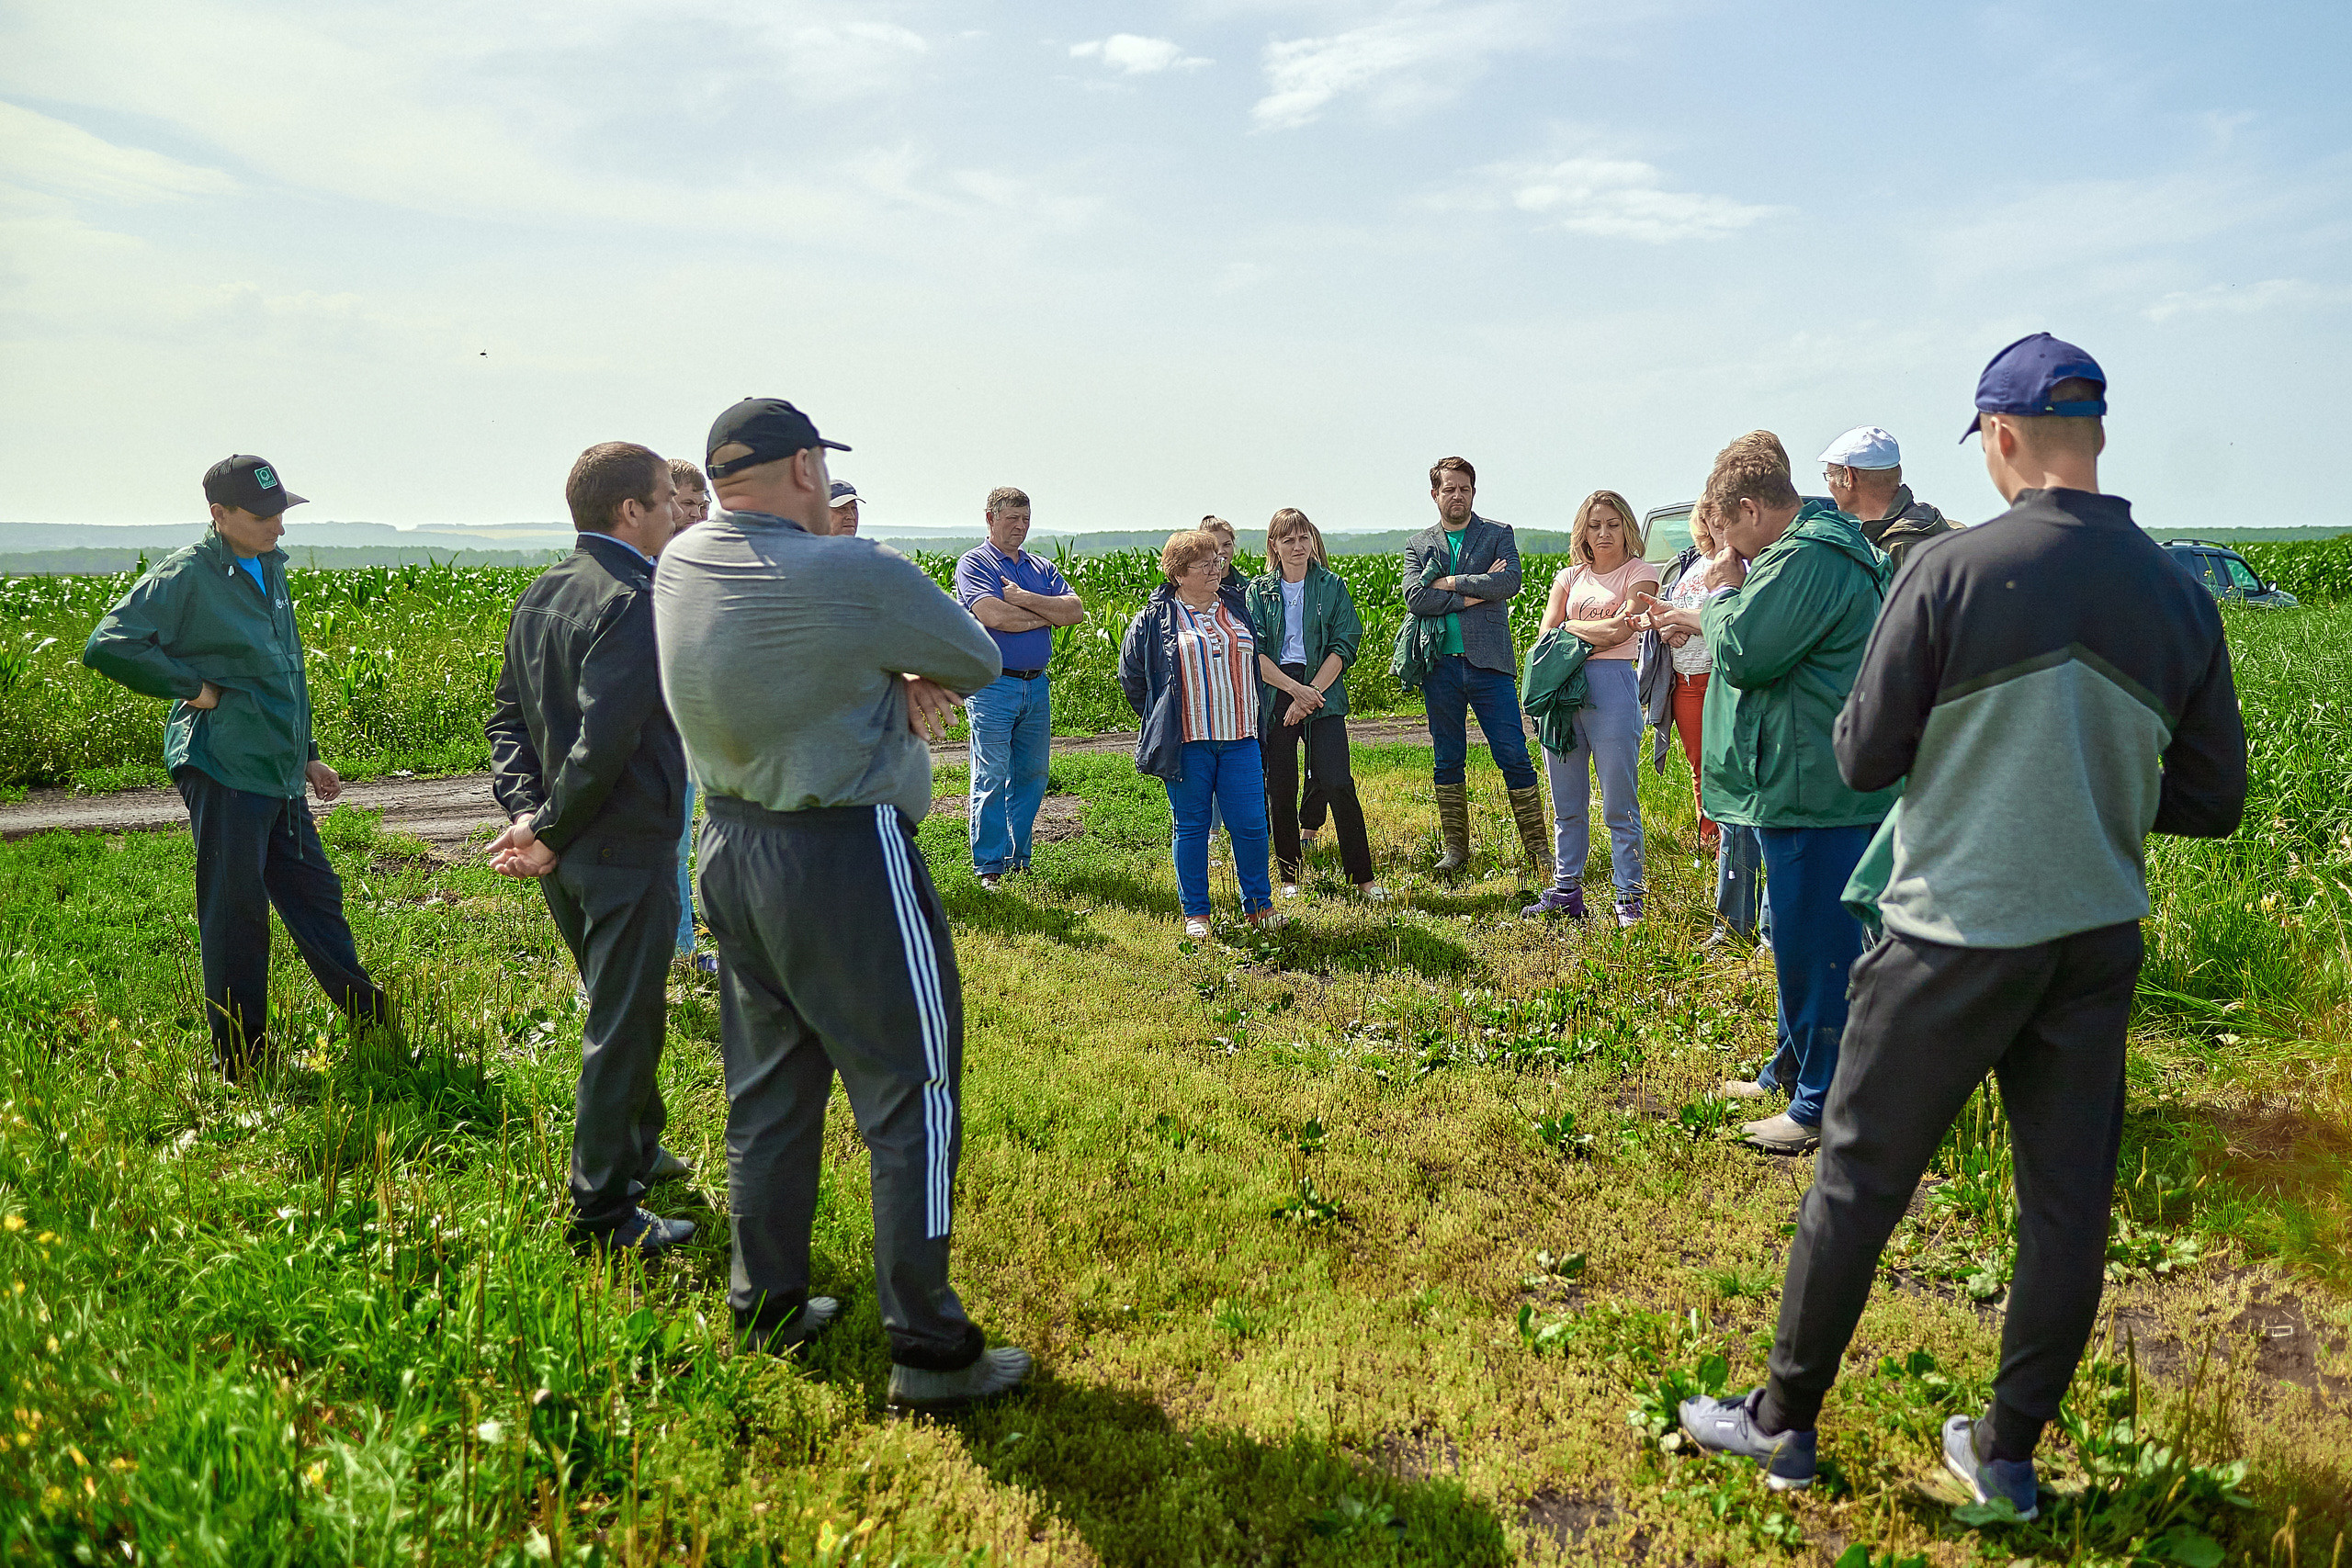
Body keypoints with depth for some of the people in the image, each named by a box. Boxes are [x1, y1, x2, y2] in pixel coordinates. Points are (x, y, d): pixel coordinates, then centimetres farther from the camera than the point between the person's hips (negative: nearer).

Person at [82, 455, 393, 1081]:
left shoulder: (269, 567, 14)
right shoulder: (186, 574, -10)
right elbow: (106, 645, -18)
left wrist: (307, 754, 22)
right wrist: (193, 688, -16)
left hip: (281, 777, 8)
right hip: (224, 772, -8)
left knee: (316, 896, 16)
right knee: (235, 916, 2)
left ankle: (373, 1022, 28)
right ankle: (243, 1064, 14)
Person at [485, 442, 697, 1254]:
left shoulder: (538, 594, 10)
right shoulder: (636, 603, -19)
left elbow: (507, 714, 9)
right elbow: (604, 743, -25)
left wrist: (525, 808, -1)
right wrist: (549, 832, -14)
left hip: (563, 855, 9)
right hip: (624, 851, -9)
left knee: (620, 1005, 25)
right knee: (622, 1027, 2)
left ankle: (638, 1148, 42)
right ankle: (603, 1211, 13)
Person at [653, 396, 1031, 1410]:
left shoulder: (679, 567, 2)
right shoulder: (854, 575, -20)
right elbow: (977, 664, -6)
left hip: (732, 851, 8)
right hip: (847, 862, -8)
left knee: (769, 1088, 19)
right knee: (911, 1095, 3)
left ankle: (766, 1306, 32)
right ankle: (929, 1352, 9)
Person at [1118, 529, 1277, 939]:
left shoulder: (1237, 610, 11)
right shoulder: (1155, 618, -1)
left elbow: (1256, 662, 24)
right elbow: (1131, 675, 7)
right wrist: (1160, 722, 7)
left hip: (1239, 738, 3)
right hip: (1187, 742, -3)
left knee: (1250, 824, 1)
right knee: (1191, 826, 5)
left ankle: (1258, 906, 16)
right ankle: (1195, 913, 15)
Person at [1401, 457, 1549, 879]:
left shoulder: (1499, 535, 8)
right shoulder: (1418, 545, 12)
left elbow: (1511, 581, -10)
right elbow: (1415, 598, -5)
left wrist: (1450, 582, -10)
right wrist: (1475, 593, -9)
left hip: (1489, 662, -2)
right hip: (1440, 665, 2)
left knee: (1514, 755, -4)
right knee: (1448, 760, 8)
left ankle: (1537, 846, 4)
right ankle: (1455, 847, 18)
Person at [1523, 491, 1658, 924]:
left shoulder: (1640, 573, 5)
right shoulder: (1569, 578, 17)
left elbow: (1618, 631, -10)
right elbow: (1546, 637, 7)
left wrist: (1569, 626, 1)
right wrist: (1595, 635, -6)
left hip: (1612, 685, -5)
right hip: (1561, 687, 5)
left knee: (1619, 804, -4)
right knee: (1566, 804, 10)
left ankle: (1629, 898, 3)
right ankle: (1566, 892, 19)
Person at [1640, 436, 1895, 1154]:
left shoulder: (1810, 557, -19)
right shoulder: (1816, 546, 16)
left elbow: (1746, 653, -22)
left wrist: (1720, 594, -5)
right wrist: (1702, 619, 20)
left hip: (1818, 790, -11)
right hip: (1806, 780, 11)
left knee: (1816, 944, -4)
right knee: (1801, 938, 21)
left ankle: (1823, 1108, 5)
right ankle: (1793, 1072, 35)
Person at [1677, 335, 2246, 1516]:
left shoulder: (1950, 570, -14)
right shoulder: (2180, 597, 0)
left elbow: (1862, 758, -9)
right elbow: (2213, 800, 5)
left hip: (1955, 936, -4)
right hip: (2098, 943, 5)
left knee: (1858, 1179, 8)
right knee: (2068, 1202, 14)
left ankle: (1785, 1420, 22)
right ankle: (2007, 1456, 27)